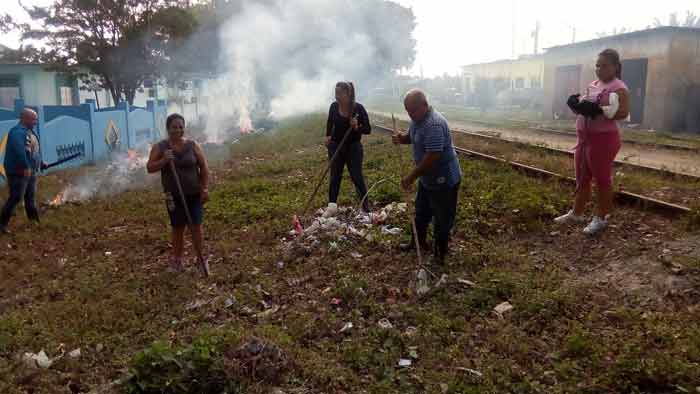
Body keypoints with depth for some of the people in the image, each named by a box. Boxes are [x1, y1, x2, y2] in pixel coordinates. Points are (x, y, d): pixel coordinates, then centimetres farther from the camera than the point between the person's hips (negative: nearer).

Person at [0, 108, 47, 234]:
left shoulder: (30, 131, 13)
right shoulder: (18, 132, -19)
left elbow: (35, 150, 22)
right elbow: (19, 150, -32)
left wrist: (41, 163, 24)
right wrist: (26, 167, -35)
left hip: (31, 172, 10)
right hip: (18, 172, -10)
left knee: (30, 197, 19)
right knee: (16, 198, -8)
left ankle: (35, 221, 31)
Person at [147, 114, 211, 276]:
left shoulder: (192, 145, -2)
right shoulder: (159, 147, -2)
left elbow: (204, 167, 1)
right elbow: (150, 168, -3)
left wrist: (205, 189, -5)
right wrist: (164, 160, -21)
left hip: (194, 194, 0)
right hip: (174, 196, 0)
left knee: (196, 226, -1)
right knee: (178, 228, 9)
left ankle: (201, 258, 14)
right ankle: (177, 259, 26)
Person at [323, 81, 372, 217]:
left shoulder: (358, 108, -18)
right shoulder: (334, 106, -8)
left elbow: (368, 129, -13)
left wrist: (357, 127, -31)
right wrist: (328, 136, 1)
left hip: (353, 147, -3)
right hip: (336, 146, 3)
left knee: (357, 177, 2)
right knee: (335, 176, 11)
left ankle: (366, 207, 16)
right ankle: (332, 206, 22)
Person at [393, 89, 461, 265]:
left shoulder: (434, 124, -30)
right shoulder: (417, 119, 2)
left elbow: (432, 157, -33)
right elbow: (412, 137, 20)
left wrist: (411, 176, -28)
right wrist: (401, 139, -4)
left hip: (444, 180, -10)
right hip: (427, 178, 10)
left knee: (442, 219, 6)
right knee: (421, 212, 24)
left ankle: (440, 255, 21)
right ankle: (419, 242, 44)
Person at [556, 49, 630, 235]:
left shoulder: (619, 87, -12)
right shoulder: (592, 85, 14)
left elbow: (623, 112, -23)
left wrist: (598, 110, -32)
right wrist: (576, 103, -1)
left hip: (603, 139, -8)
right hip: (584, 137, 8)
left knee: (602, 179, 2)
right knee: (582, 178, 16)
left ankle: (601, 218, 13)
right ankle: (576, 213, 28)